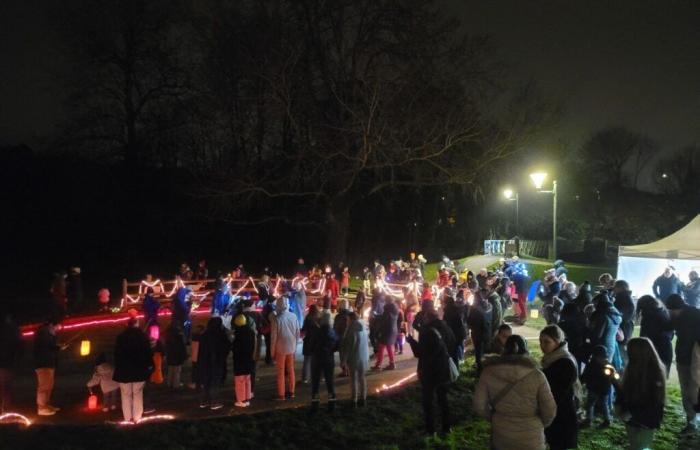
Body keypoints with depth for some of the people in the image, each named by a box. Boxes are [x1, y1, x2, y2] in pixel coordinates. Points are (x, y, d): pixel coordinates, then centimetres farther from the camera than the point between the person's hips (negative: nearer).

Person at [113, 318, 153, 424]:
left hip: (124, 369, 1)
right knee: (138, 394, 9)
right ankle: (137, 418, 8)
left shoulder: (121, 336, -2)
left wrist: (117, 366, 8)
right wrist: (149, 364, 6)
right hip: (139, 369, 0)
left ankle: (128, 418, 12)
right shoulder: (142, 336, -6)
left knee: (126, 395, 10)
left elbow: (117, 353, 1)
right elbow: (148, 352, -4)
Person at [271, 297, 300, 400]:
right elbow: (297, 333, 2)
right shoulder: (293, 316, -6)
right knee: (291, 370, 16)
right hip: (291, 348, 4)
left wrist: (272, 351, -2)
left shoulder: (277, 318, -17)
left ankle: (281, 394, 12)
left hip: (280, 348, -4)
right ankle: (291, 392, 23)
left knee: (281, 372, 6)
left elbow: (273, 336, -13)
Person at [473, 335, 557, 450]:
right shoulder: (536, 375, -16)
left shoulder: (489, 372, -11)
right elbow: (550, 410, -9)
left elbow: (479, 406, -7)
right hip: (530, 439, -1)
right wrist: (539, 425, 11)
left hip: (500, 437, 1)